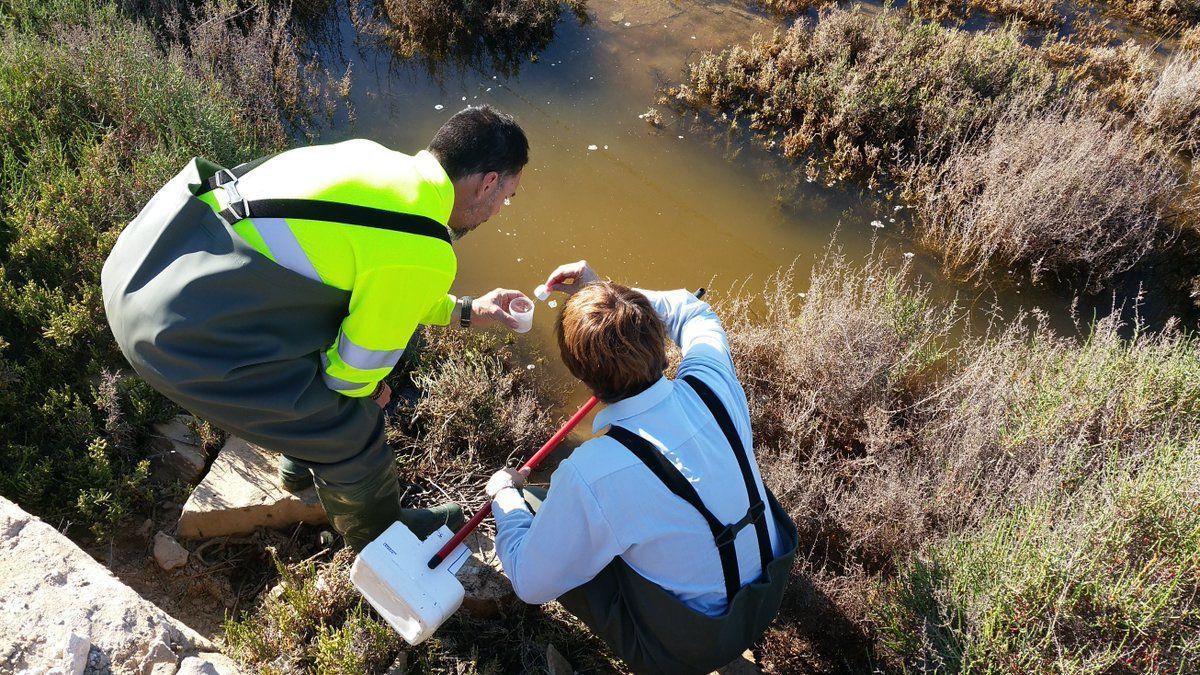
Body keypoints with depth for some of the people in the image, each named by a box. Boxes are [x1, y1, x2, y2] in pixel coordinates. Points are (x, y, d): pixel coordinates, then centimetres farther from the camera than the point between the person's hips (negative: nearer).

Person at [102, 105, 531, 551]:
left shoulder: (376, 158, 7)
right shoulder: (424, 257, -19)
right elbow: (357, 370, -7)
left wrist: (464, 312, 29)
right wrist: (369, 391, 17)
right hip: (180, 333, -9)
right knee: (351, 428, 6)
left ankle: (302, 462, 55)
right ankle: (382, 539, 36)